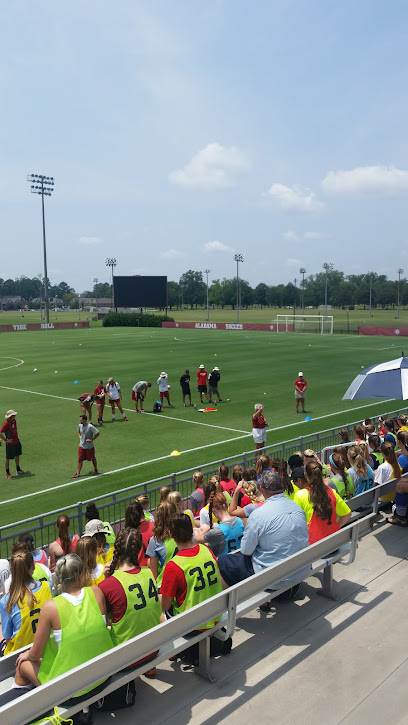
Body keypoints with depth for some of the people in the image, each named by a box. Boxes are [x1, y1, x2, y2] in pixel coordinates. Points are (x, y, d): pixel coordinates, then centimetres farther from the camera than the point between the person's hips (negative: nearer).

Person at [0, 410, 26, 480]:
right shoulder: (6, 423, -23)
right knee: (8, 458, 6)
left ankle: (18, 470, 34)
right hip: (10, 443, -8)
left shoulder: (14, 421, 3)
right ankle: (7, 473, 20)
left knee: (17, 455, 18)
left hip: (16, 441, 8)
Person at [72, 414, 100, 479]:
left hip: (89, 447, -5)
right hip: (81, 446, 5)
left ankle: (95, 470, 34)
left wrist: (92, 439, -19)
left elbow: (98, 433, -19)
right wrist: (79, 436, 5)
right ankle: (78, 473, 9)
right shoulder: (80, 425, -2)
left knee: (93, 459, 14)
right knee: (80, 460, 4)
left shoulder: (90, 427, -22)